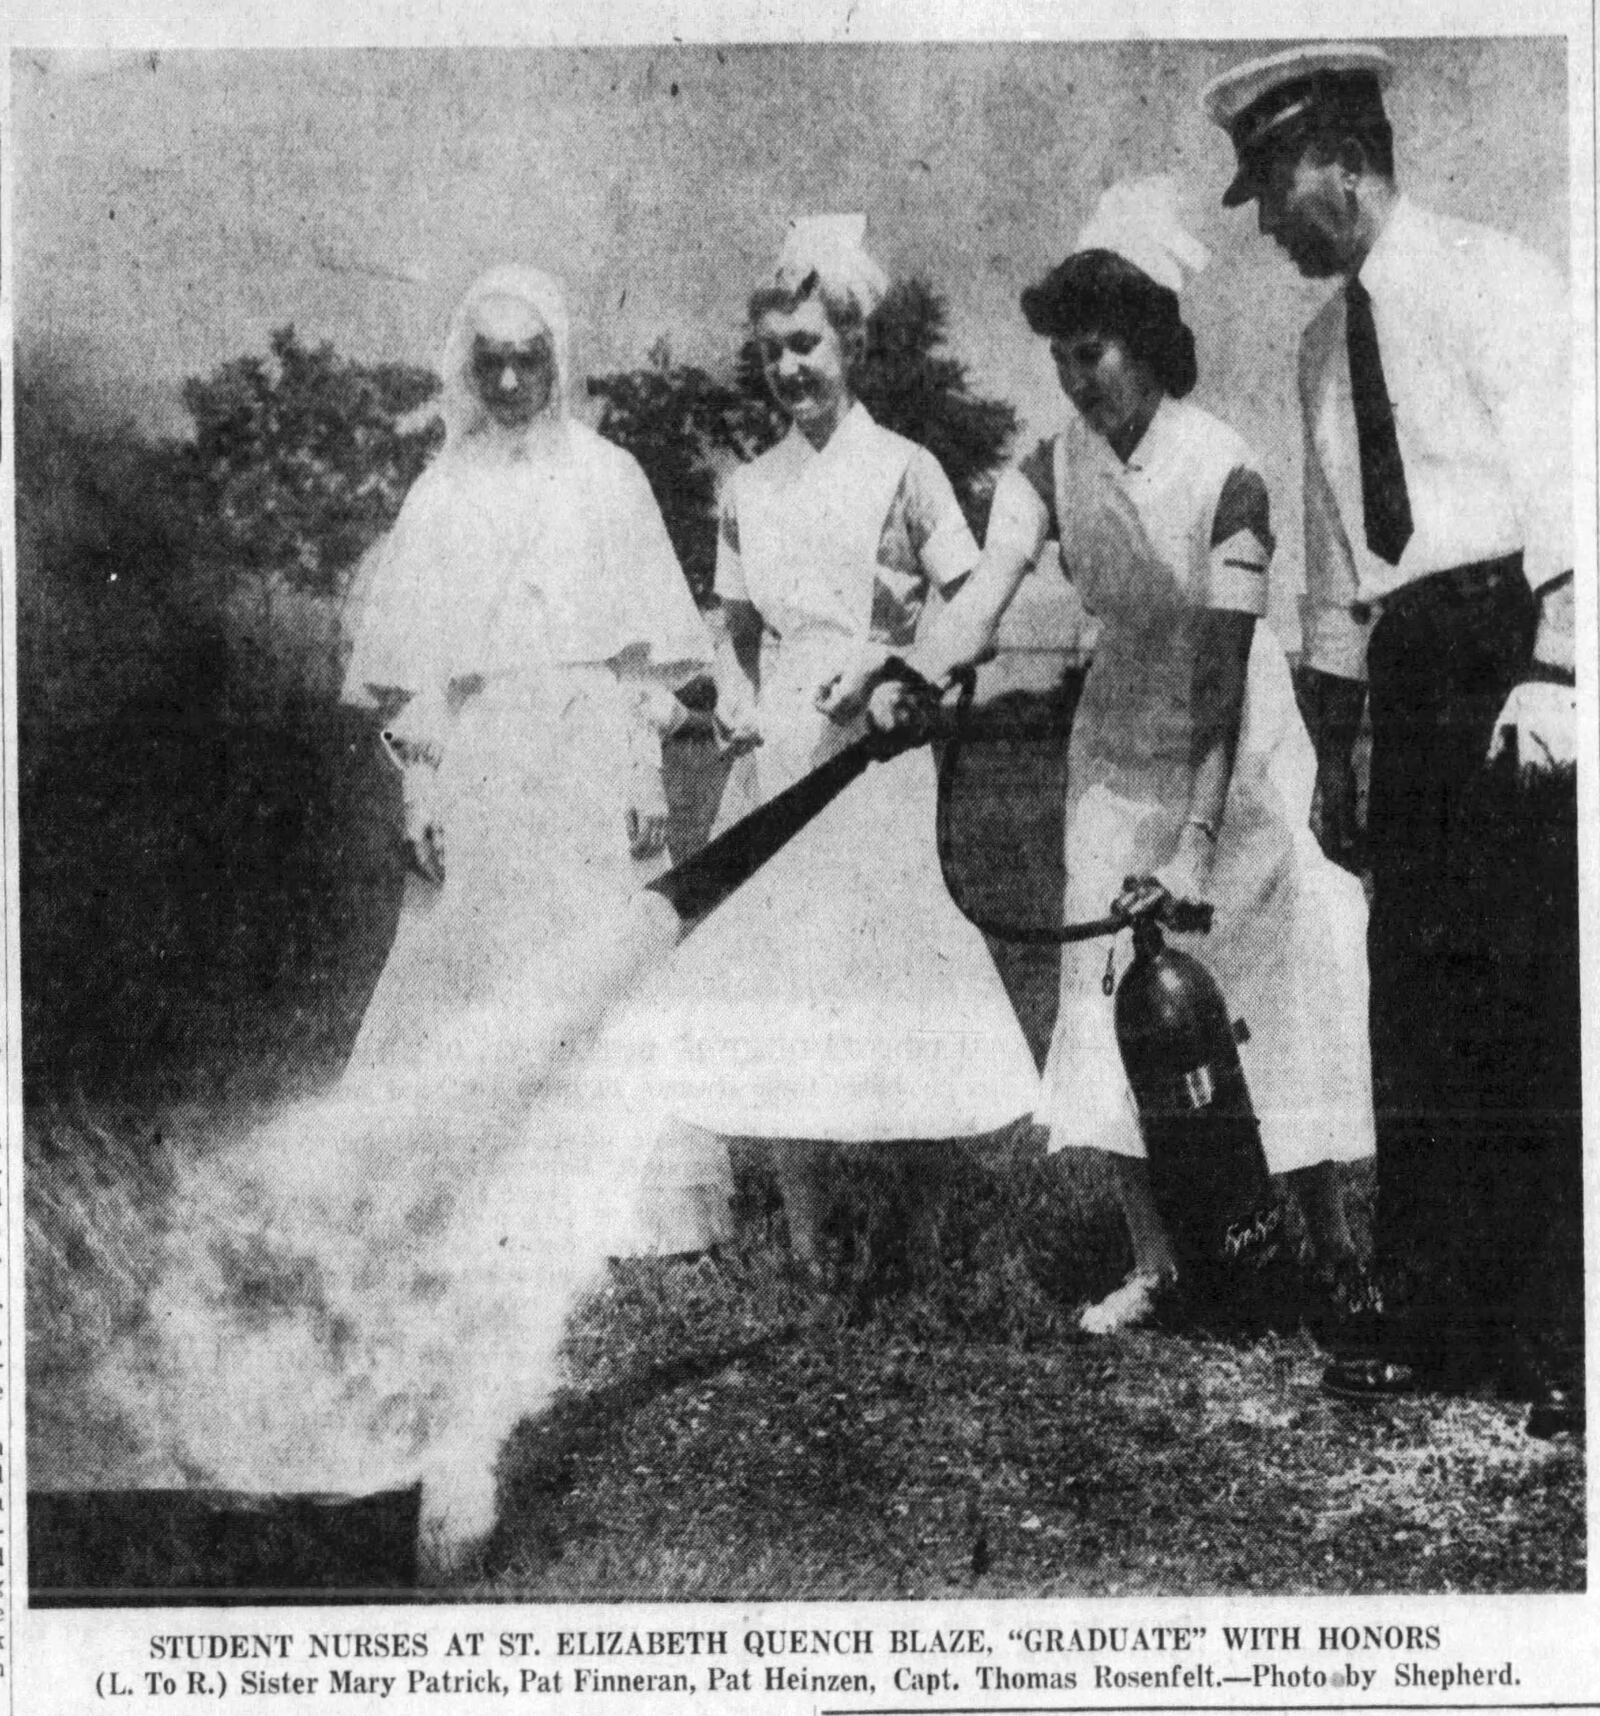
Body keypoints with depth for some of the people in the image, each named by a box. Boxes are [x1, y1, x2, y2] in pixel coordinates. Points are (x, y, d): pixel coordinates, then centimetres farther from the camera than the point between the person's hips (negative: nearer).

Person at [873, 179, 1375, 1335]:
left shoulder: (1224, 474, -20)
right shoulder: (1055, 470, -6)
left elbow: (1221, 675, -23)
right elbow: (984, 595, -20)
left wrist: (1197, 844, -27)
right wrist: (913, 678, -41)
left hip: (1236, 755, -4)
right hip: (1118, 752, 5)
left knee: (1277, 987, 0)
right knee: (1109, 998, 2)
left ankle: (1334, 1250, 15)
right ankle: (1154, 1260, 13)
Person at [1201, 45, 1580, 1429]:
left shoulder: (1495, 283, -3)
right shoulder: (1331, 341, 17)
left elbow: (1563, 483, -11)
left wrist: (1552, 674, -22)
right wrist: (1334, 741, 16)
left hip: (1515, 633, -7)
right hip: (1410, 664, 7)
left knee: (1538, 991, -8)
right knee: (1416, 991, 6)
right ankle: (1432, 1312, 13)